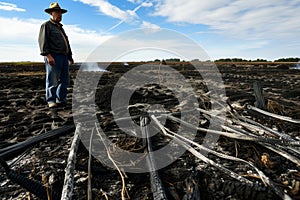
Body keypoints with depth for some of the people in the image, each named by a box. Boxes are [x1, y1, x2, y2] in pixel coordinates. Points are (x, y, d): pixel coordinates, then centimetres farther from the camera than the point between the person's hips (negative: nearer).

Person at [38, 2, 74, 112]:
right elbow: (43, 41, -10)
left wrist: (70, 56, 25)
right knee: (53, 80, -7)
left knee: (65, 80, 6)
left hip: (64, 57, 8)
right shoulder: (46, 25, 2)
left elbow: (66, 42, 31)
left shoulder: (60, 27, 28)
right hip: (53, 57, -8)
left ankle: (61, 100, 14)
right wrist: (48, 55, -21)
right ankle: (51, 101, 1)